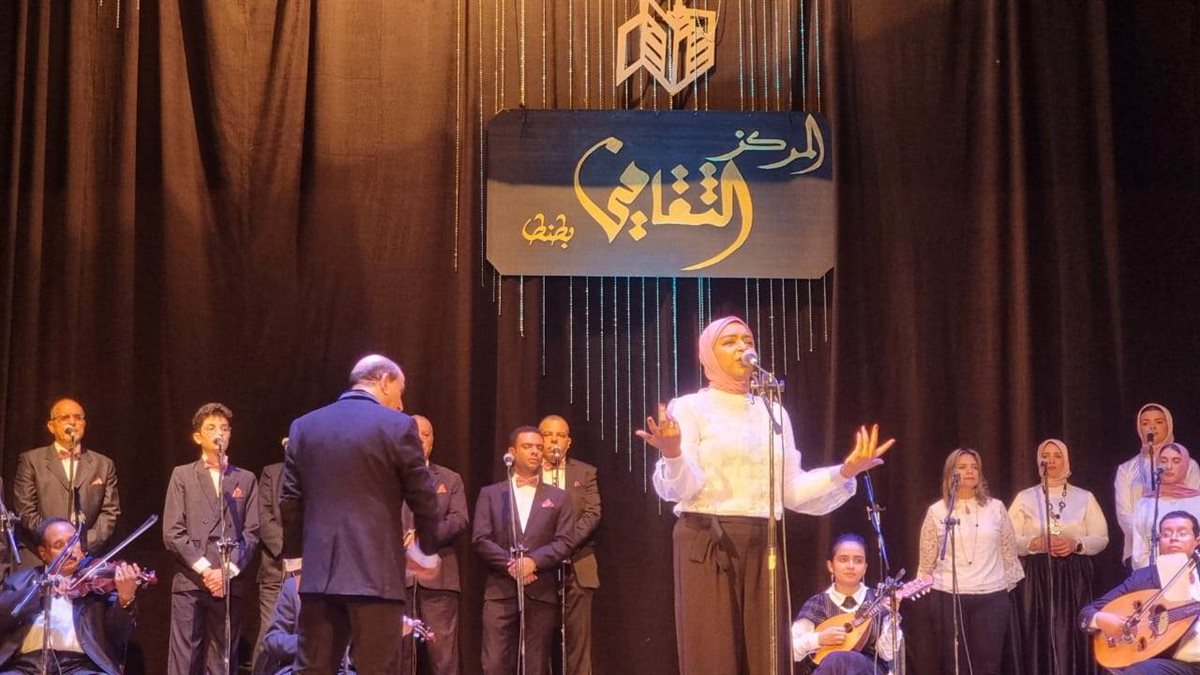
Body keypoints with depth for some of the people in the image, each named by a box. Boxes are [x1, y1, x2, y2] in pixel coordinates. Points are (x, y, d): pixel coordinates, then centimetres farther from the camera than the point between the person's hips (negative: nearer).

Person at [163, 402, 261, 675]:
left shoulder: (246, 479, 15)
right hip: (189, 582, -1)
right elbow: (172, 532, 2)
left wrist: (228, 571, -8)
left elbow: (252, 532, 6)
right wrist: (204, 568, -8)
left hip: (230, 584, 1)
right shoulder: (182, 476, 11)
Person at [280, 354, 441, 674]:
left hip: (318, 572, 4)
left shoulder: (303, 426, 10)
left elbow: (290, 502, 11)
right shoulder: (397, 426, -4)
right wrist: (427, 551, 14)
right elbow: (423, 499, -1)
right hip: (375, 573, -4)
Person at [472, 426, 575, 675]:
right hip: (500, 590, -1)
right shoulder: (490, 494, 12)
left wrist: (533, 561, -13)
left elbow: (564, 542, 3)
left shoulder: (558, 497, 14)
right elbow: (480, 539, 2)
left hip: (541, 592, 1)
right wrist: (510, 565, -13)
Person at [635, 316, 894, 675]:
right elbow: (679, 488, -10)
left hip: (762, 545, 5)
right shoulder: (689, 408, 1)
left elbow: (792, 491, 11)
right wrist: (673, 454, -32)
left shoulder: (773, 412, 16)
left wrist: (846, 471, -3)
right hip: (708, 543, -5)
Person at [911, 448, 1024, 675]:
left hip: (991, 597, 1)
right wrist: (923, 597, 8)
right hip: (947, 598, -1)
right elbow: (926, 562, 7)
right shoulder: (936, 511, 3)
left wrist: (1009, 586, 9)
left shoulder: (996, 508, 6)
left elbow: (1009, 552, 11)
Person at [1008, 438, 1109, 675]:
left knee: (1072, 637, -4)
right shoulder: (1025, 497, 7)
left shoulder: (1084, 497, 9)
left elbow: (1101, 538, 7)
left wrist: (1076, 544, -11)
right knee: (1039, 636, -4)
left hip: (1074, 576, 0)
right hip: (1036, 576, 0)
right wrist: (1035, 543, -14)